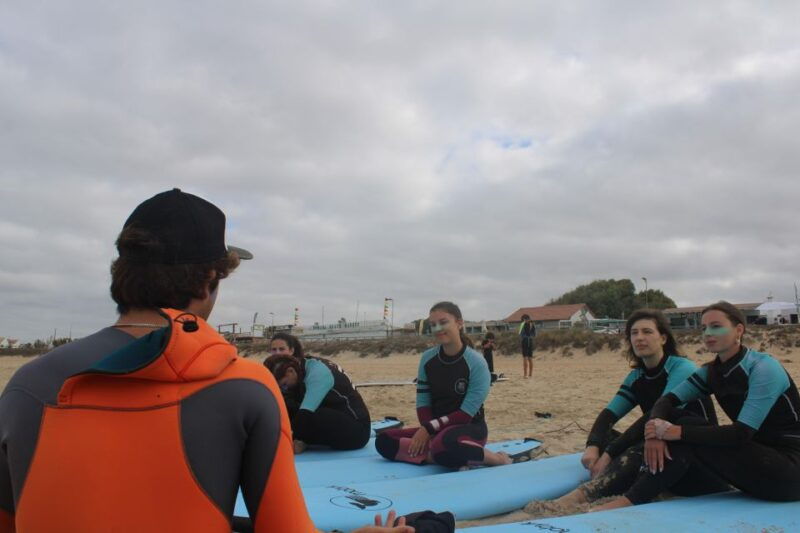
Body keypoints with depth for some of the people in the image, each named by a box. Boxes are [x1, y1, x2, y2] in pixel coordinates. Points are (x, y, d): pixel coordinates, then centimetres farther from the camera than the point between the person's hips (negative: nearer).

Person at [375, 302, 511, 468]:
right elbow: (422, 403, 2)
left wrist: (429, 428, -17)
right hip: (436, 429, 6)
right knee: (384, 441, -16)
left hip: (470, 429, -6)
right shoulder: (427, 359, 0)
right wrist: (427, 431, -16)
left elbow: (466, 413, -15)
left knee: (443, 445, -41)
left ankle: (497, 459, -15)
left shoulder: (476, 363, -14)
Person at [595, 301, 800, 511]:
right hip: (755, 454, 7)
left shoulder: (764, 368, -17)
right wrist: (655, 432, -27)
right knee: (671, 416, -9)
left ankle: (630, 502, -21)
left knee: (688, 433, -25)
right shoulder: (712, 372, 4)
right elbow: (668, 400, -5)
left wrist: (679, 432, -29)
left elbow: (742, 433, -26)